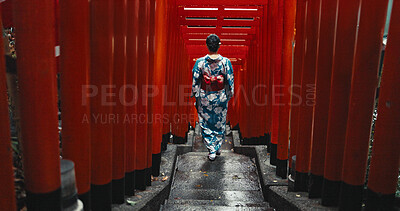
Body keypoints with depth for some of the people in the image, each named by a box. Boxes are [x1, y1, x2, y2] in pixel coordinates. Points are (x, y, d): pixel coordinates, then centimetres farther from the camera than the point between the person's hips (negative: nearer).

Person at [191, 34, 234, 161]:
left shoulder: (200, 62, -11)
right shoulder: (226, 62, -9)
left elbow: (195, 81, -6)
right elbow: (230, 81, -4)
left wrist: (196, 96, 6)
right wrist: (229, 96, 9)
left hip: (204, 98, -1)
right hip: (220, 98, 1)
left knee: (206, 124, 11)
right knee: (220, 123, 19)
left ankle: (211, 151, 11)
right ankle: (218, 147, 31)